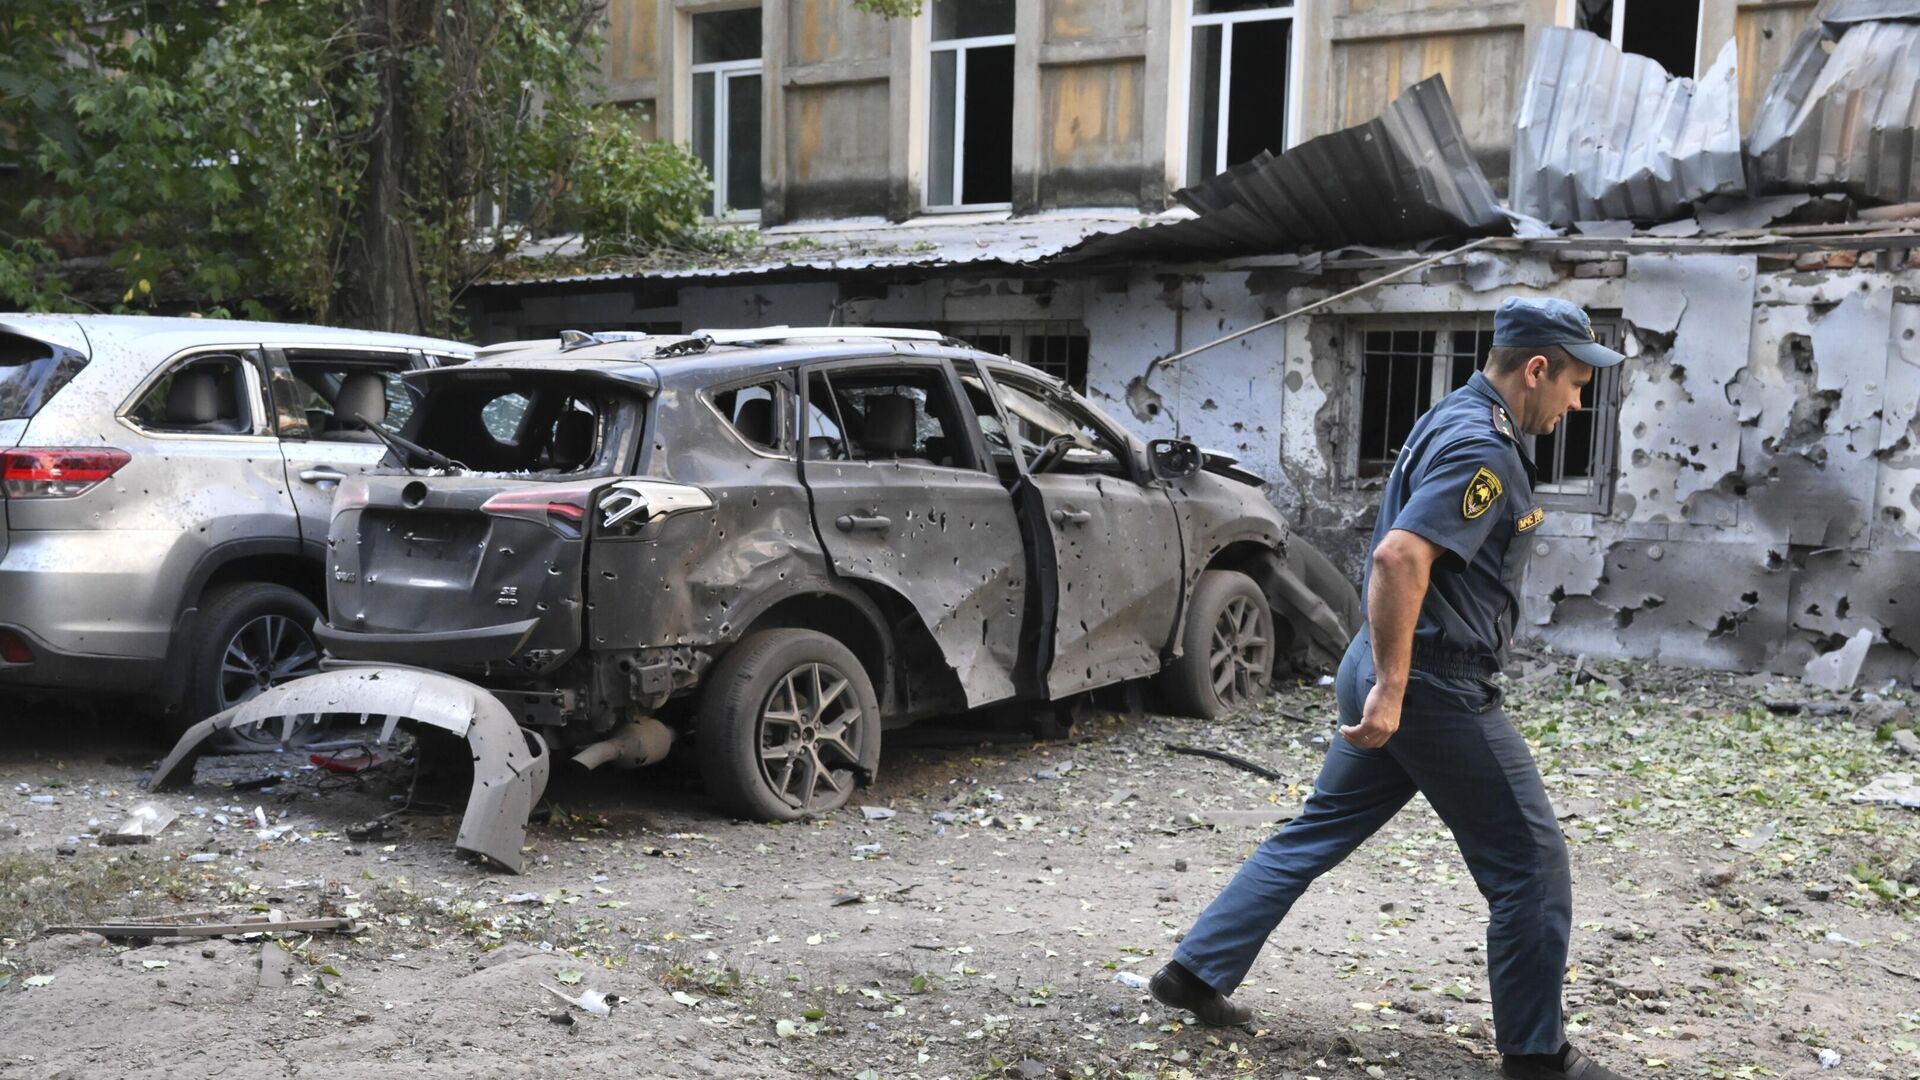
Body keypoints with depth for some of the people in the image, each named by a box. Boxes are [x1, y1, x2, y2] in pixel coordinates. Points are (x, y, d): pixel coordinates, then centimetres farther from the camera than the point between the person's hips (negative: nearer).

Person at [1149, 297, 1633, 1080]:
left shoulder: (1454, 423, 15)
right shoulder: (1483, 449, -17)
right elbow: (1399, 557, -29)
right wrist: (1391, 688, -28)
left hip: (1398, 679, 10)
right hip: (1436, 688, -10)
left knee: (1314, 836, 16)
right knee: (1531, 864, 2)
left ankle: (1197, 971, 20)